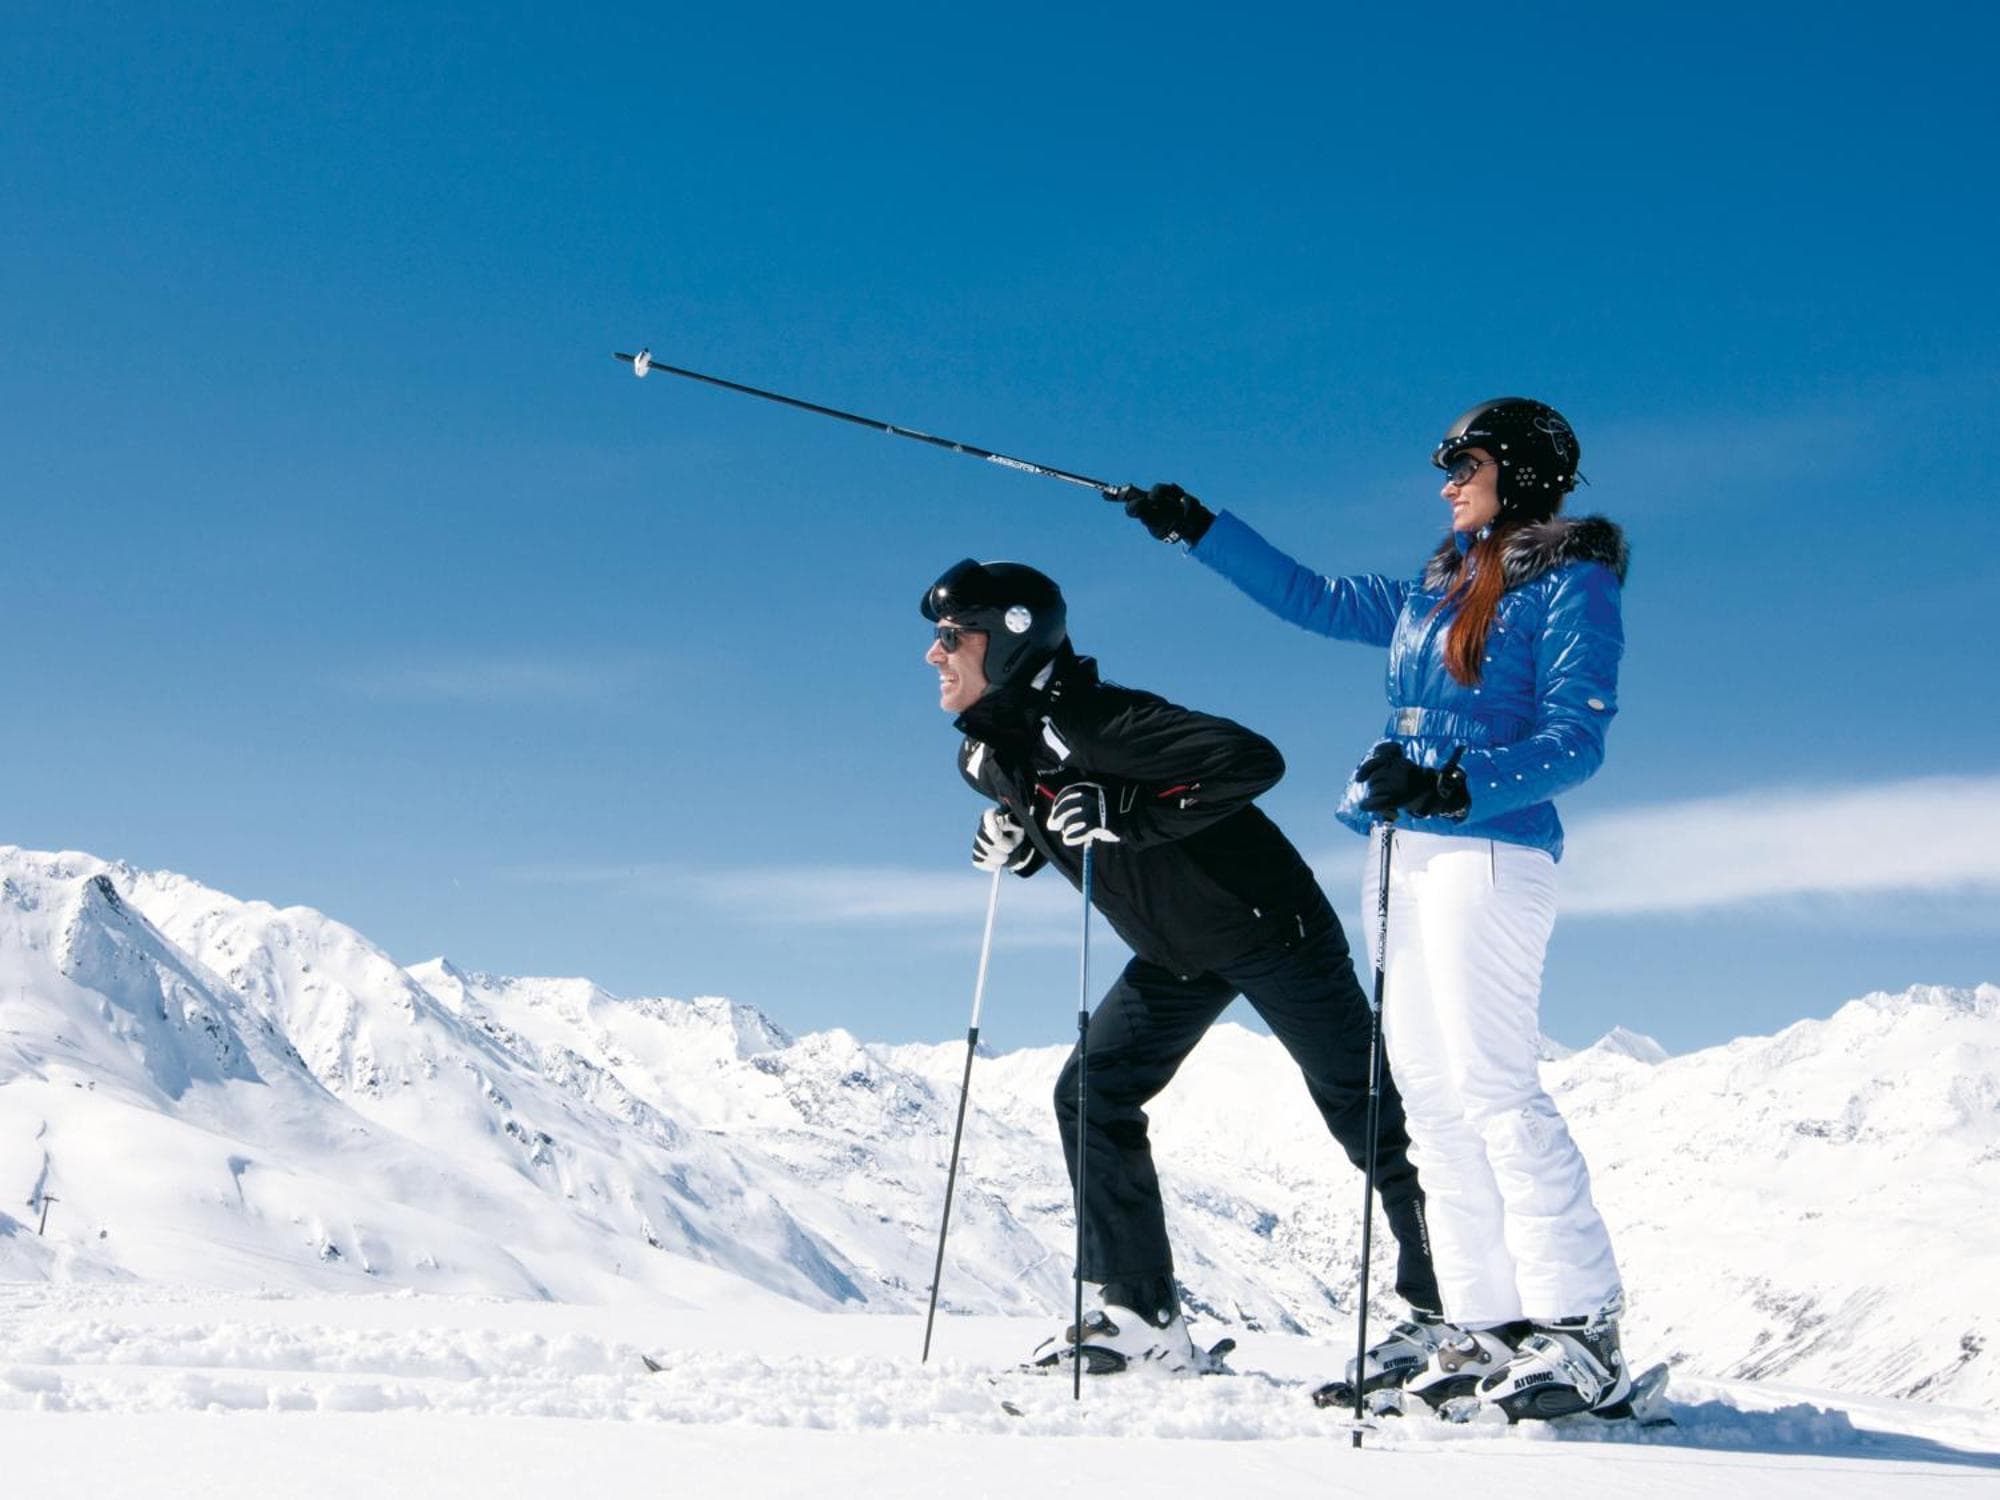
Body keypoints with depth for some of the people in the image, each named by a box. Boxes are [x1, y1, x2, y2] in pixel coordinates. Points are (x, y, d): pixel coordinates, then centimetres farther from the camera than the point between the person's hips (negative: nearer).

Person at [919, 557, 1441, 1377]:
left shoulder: (1089, 721, -29)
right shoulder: (985, 755, -3)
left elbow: (1252, 759, -36)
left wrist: (1130, 815, -37)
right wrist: (1016, 842, -4)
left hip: (1268, 927, -8)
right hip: (1176, 953, 9)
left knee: (1365, 1111, 0)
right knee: (1090, 1096, 0)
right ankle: (1141, 1316, 5)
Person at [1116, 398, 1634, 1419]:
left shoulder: (1570, 584, -1)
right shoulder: (1436, 589, 21)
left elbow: (1577, 738, -10)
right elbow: (1311, 598, 31)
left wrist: (1452, 786, -23)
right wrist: (1198, 529, 31)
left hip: (1487, 847, -8)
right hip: (1403, 849, 8)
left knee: (1489, 1081, -15)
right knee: (1428, 1087, 1)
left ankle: (1581, 1329, -13)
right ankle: (1488, 1328, 1)